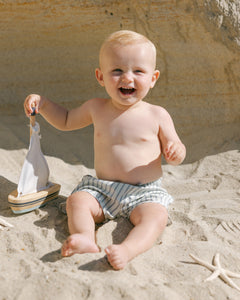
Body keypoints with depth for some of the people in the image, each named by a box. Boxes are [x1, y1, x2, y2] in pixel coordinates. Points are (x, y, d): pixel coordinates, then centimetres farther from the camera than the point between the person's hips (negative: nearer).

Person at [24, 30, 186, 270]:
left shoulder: (157, 115, -3)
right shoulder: (96, 109, 4)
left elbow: (174, 156, 5)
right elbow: (66, 121, 22)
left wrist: (176, 152, -21)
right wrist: (42, 103, 8)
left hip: (145, 192, -2)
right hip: (102, 189, 3)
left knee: (156, 216, -30)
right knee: (77, 200, -22)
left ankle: (127, 249, -48)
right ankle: (85, 238, -42)